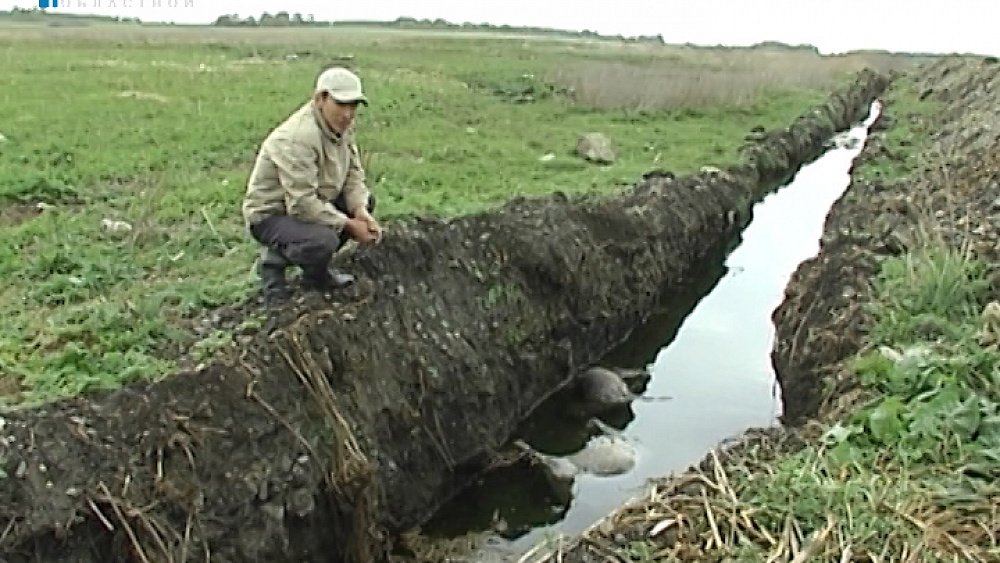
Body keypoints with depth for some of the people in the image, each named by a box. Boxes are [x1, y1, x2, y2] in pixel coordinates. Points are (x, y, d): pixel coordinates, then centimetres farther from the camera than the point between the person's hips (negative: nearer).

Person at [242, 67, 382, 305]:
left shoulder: (342, 124, -4)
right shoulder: (296, 139, -31)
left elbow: (353, 173, 0)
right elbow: (303, 204, -33)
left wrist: (360, 211, -18)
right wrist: (349, 225, -25)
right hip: (271, 215, -9)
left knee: (365, 199, 7)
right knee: (323, 240, -35)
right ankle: (275, 260, -1)